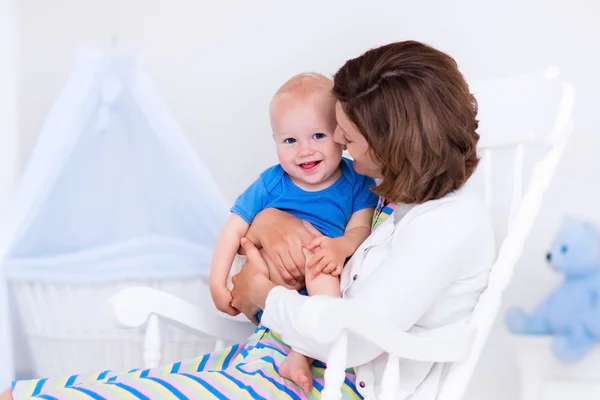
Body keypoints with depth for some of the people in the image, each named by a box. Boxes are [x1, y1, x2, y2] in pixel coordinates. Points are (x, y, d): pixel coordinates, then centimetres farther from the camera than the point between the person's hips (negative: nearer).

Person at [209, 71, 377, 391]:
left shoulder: (356, 182, 0)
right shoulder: (271, 184, -1)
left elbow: (361, 228, -7)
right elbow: (234, 230, 0)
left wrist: (342, 246, -30)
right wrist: (217, 284, -8)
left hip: (330, 292, 0)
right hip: (272, 296, 0)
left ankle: (301, 354, -34)